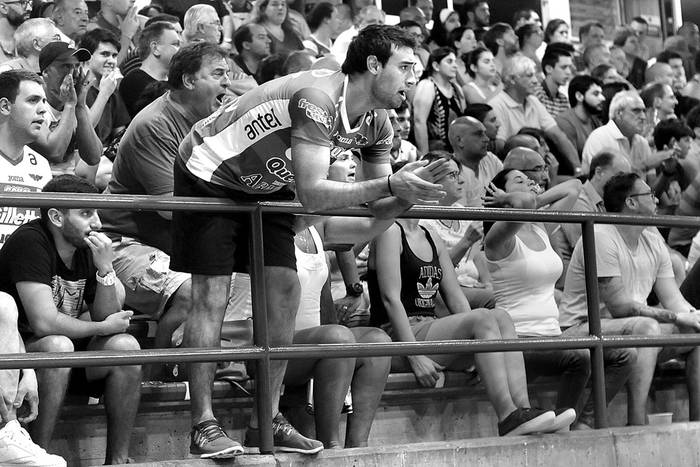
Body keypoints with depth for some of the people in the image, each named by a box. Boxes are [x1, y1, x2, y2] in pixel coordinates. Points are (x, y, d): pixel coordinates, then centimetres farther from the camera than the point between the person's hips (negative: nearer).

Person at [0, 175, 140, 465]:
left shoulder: (87, 248, 2)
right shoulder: (29, 243, -20)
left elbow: (108, 317, 0)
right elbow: (44, 323, -27)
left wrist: (105, 269, -16)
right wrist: (103, 327, -14)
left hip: (66, 347, 7)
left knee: (125, 346, -14)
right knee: (57, 346, -35)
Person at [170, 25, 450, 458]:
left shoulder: (377, 124, -7)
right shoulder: (317, 98, -34)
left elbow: (377, 208, -4)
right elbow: (312, 195, -40)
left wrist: (407, 192, -25)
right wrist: (389, 183, -43)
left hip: (263, 187, 8)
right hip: (209, 175, -8)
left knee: (285, 290, -2)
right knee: (211, 295, -11)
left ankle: (267, 421, 5)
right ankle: (204, 425, -7)